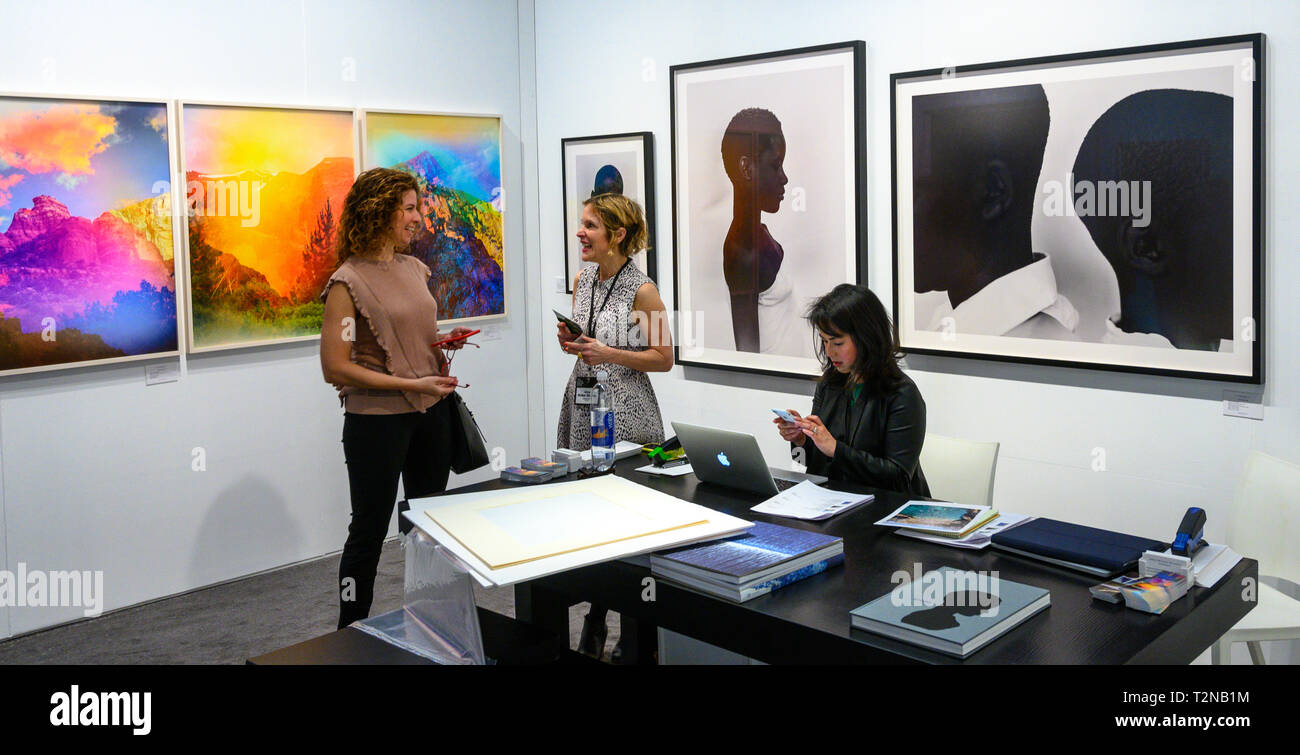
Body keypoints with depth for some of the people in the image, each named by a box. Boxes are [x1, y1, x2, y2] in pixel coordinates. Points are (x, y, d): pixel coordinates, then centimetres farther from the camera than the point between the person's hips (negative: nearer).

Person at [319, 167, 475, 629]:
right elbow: (335, 368, -18)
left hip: (430, 415, 7)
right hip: (376, 420, -7)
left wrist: (443, 342, 0)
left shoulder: (415, 269, 8)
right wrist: (412, 384, -21)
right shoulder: (348, 282, -14)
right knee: (369, 531, 6)